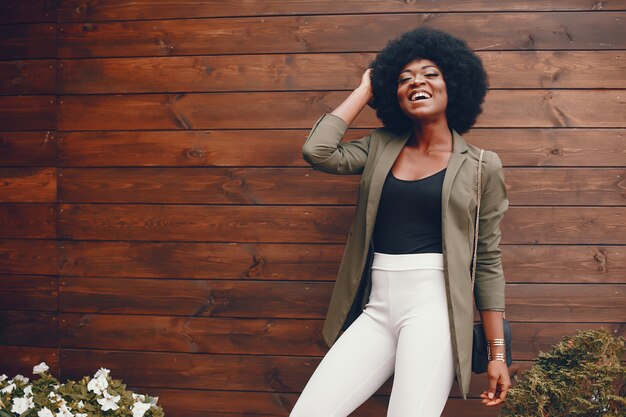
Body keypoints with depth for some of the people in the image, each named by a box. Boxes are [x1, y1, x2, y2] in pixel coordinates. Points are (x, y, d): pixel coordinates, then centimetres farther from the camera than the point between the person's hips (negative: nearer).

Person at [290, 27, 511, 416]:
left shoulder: (481, 166, 5)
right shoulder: (381, 147, 15)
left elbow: (488, 261, 6)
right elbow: (318, 152, -2)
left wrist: (497, 354, 4)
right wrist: (365, 89, 10)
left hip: (431, 303, -3)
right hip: (375, 309, 3)